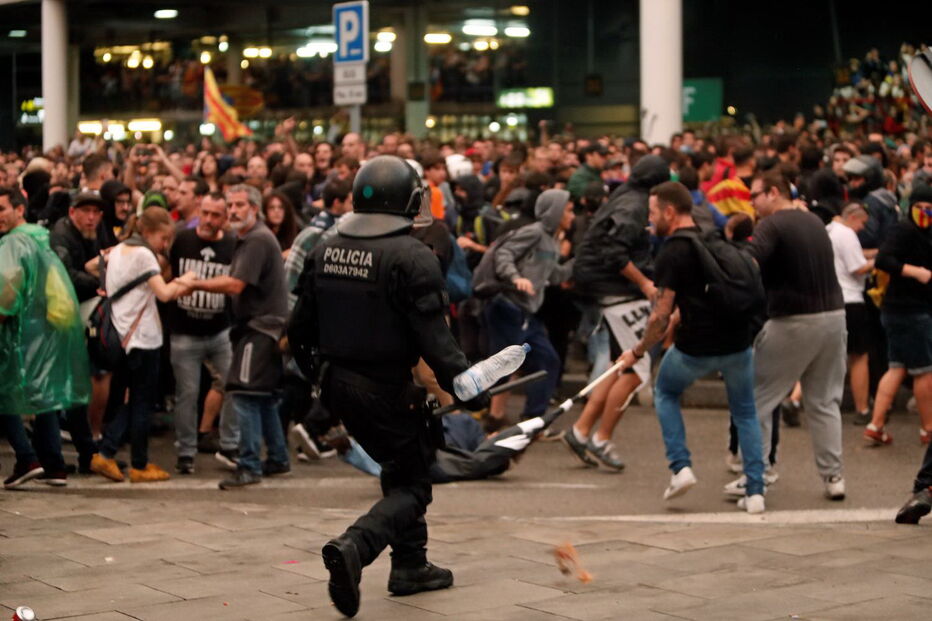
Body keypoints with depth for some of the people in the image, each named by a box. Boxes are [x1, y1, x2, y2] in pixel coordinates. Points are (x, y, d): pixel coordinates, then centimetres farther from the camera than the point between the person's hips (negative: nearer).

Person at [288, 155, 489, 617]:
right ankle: (353, 546, -21)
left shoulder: (325, 251, 5)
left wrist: (309, 373, 25)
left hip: (340, 385, 7)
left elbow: (300, 326, 11)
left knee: (400, 467, 24)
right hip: (388, 389, -7)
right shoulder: (411, 258, -16)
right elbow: (434, 339, -20)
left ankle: (410, 565, 30)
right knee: (412, 484, 3)